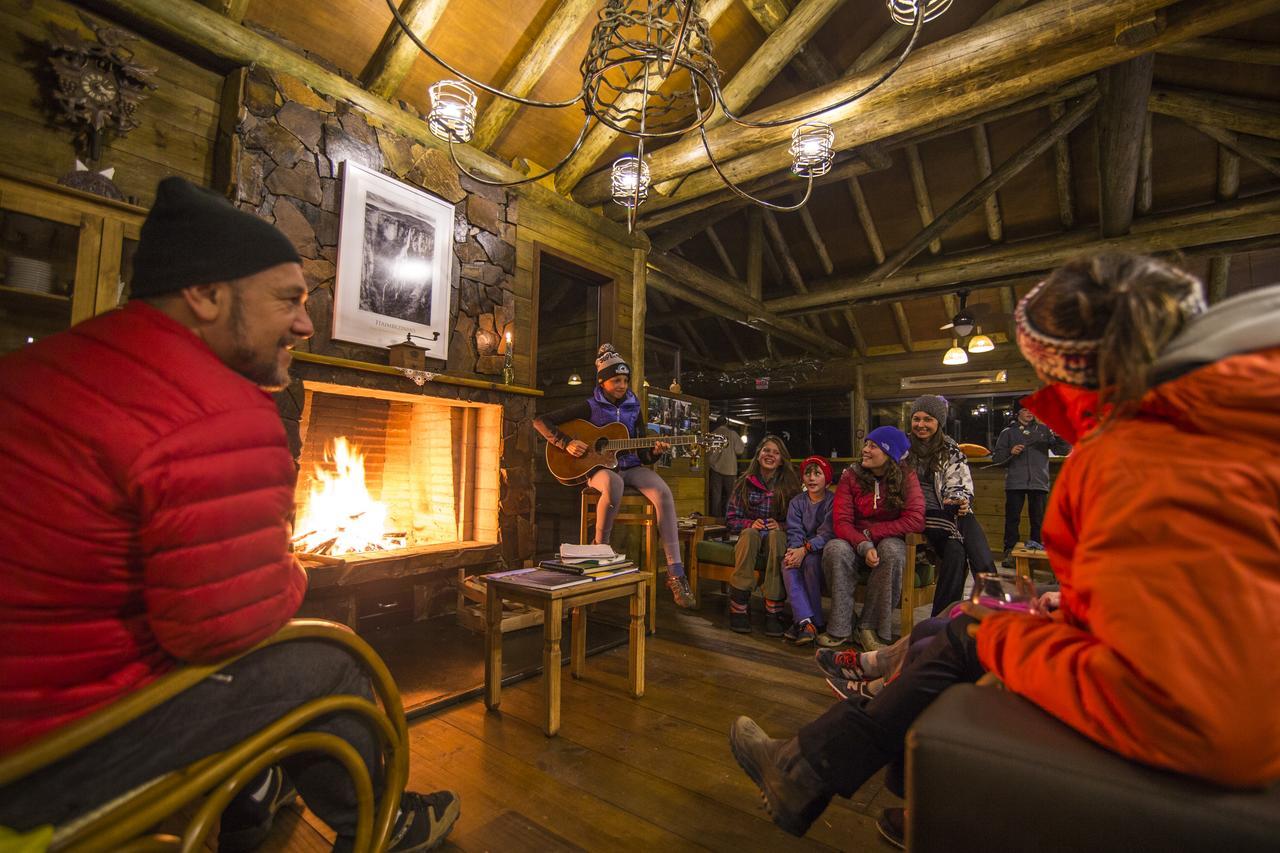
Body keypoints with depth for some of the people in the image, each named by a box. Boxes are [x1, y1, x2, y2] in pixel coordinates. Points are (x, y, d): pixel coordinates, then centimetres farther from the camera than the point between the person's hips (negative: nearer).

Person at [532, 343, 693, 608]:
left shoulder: (632, 409, 10)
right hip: (599, 467, -3)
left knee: (663, 492, -27)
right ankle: (600, 547, -16)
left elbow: (643, 455, 11)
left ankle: (675, 573, -27)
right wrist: (566, 443, -17)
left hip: (630, 467, 4)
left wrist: (654, 451, -12)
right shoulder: (589, 407, -2)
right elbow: (540, 421, -4)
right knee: (613, 485, -42)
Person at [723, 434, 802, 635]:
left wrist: (780, 526, -15)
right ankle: (738, 608, -35)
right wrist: (750, 524, -15)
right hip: (750, 535, 0)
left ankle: (773, 610, -36)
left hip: (778, 535, 0)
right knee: (749, 534, -35)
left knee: (776, 535, -36)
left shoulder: (790, 485, 5)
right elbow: (730, 519, 4)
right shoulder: (745, 483, 4)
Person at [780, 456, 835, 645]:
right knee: (787, 564, -28)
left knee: (810, 561, -33)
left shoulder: (833, 501, -3)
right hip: (800, 550, 3)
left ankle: (801, 621, -22)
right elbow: (794, 532, 0)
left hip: (823, 551, -3)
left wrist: (805, 550, -27)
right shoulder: (796, 502, 11)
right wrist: (794, 550, -22)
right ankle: (806, 621, -34)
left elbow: (828, 533, -14)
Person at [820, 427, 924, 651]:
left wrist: (871, 533, -17)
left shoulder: (906, 477, -5)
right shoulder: (850, 475, -4)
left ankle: (869, 628, -22)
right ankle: (840, 629, -21)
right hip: (855, 541, 1)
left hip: (889, 540, -1)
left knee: (892, 550, -36)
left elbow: (916, 520, -16)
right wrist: (863, 546, -29)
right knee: (835, 550, -32)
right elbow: (841, 522, -11)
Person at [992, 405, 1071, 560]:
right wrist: (1010, 452, -11)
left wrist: (1061, 437, -14)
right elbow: (996, 457, 8)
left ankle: (1036, 549, 16)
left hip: (1039, 483, 1)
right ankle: (1009, 552, 5)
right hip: (1015, 483, -1)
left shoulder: (1044, 430, 12)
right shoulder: (1008, 432, 9)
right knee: (1012, 518, 1)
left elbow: (1063, 450, 5)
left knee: (1038, 518, 6)